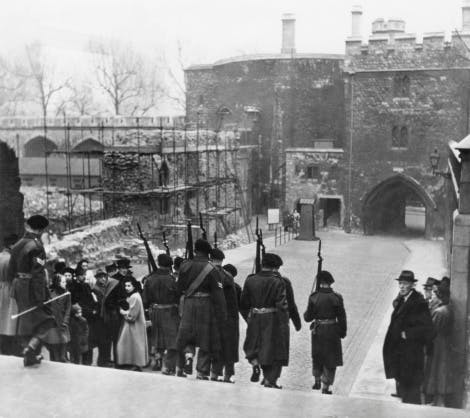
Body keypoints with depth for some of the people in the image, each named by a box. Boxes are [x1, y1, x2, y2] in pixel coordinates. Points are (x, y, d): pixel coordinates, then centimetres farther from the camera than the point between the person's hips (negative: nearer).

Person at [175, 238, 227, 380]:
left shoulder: (185, 266, 3)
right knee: (206, 338, 7)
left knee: (188, 335, 19)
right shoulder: (210, 269, -9)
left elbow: (179, 288, 8)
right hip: (206, 305, -3)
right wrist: (222, 314, -6)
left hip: (189, 305, 3)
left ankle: (188, 354, -10)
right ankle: (202, 371, 8)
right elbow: (218, 293, -9)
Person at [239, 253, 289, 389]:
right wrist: (283, 325, -8)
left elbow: (243, 304, 7)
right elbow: (282, 306, -14)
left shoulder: (250, 280, 2)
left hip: (255, 320, 3)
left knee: (252, 346, 22)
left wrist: (249, 319, 18)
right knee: (274, 349, 9)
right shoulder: (278, 282, -9)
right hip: (272, 321, -3)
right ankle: (270, 380, 8)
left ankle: (255, 364, -5)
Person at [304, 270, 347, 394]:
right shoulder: (336, 298, -10)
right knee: (330, 358, 10)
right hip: (332, 331, -1)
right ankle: (325, 386, 10)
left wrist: (306, 314, 16)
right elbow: (342, 318, -6)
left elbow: (308, 317, -6)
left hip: (317, 331, 1)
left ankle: (317, 381, 28)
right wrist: (342, 332, 6)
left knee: (317, 356, 23)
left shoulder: (314, 297, -9)